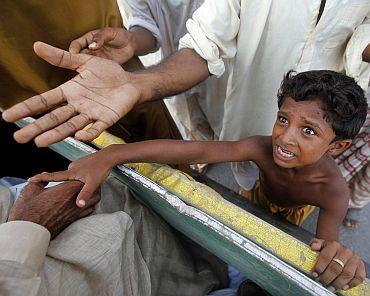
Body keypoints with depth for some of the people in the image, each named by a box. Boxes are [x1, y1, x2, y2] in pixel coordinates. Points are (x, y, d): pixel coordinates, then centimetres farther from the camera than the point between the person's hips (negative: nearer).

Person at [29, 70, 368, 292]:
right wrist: (110, 155, -61)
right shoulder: (264, 148, -40)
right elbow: (198, 150, -53)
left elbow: (326, 245, -51)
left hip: (289, 218, -1)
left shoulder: (334, 191, -40)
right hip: (257, 199, 1)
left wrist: (338, 259, -78)